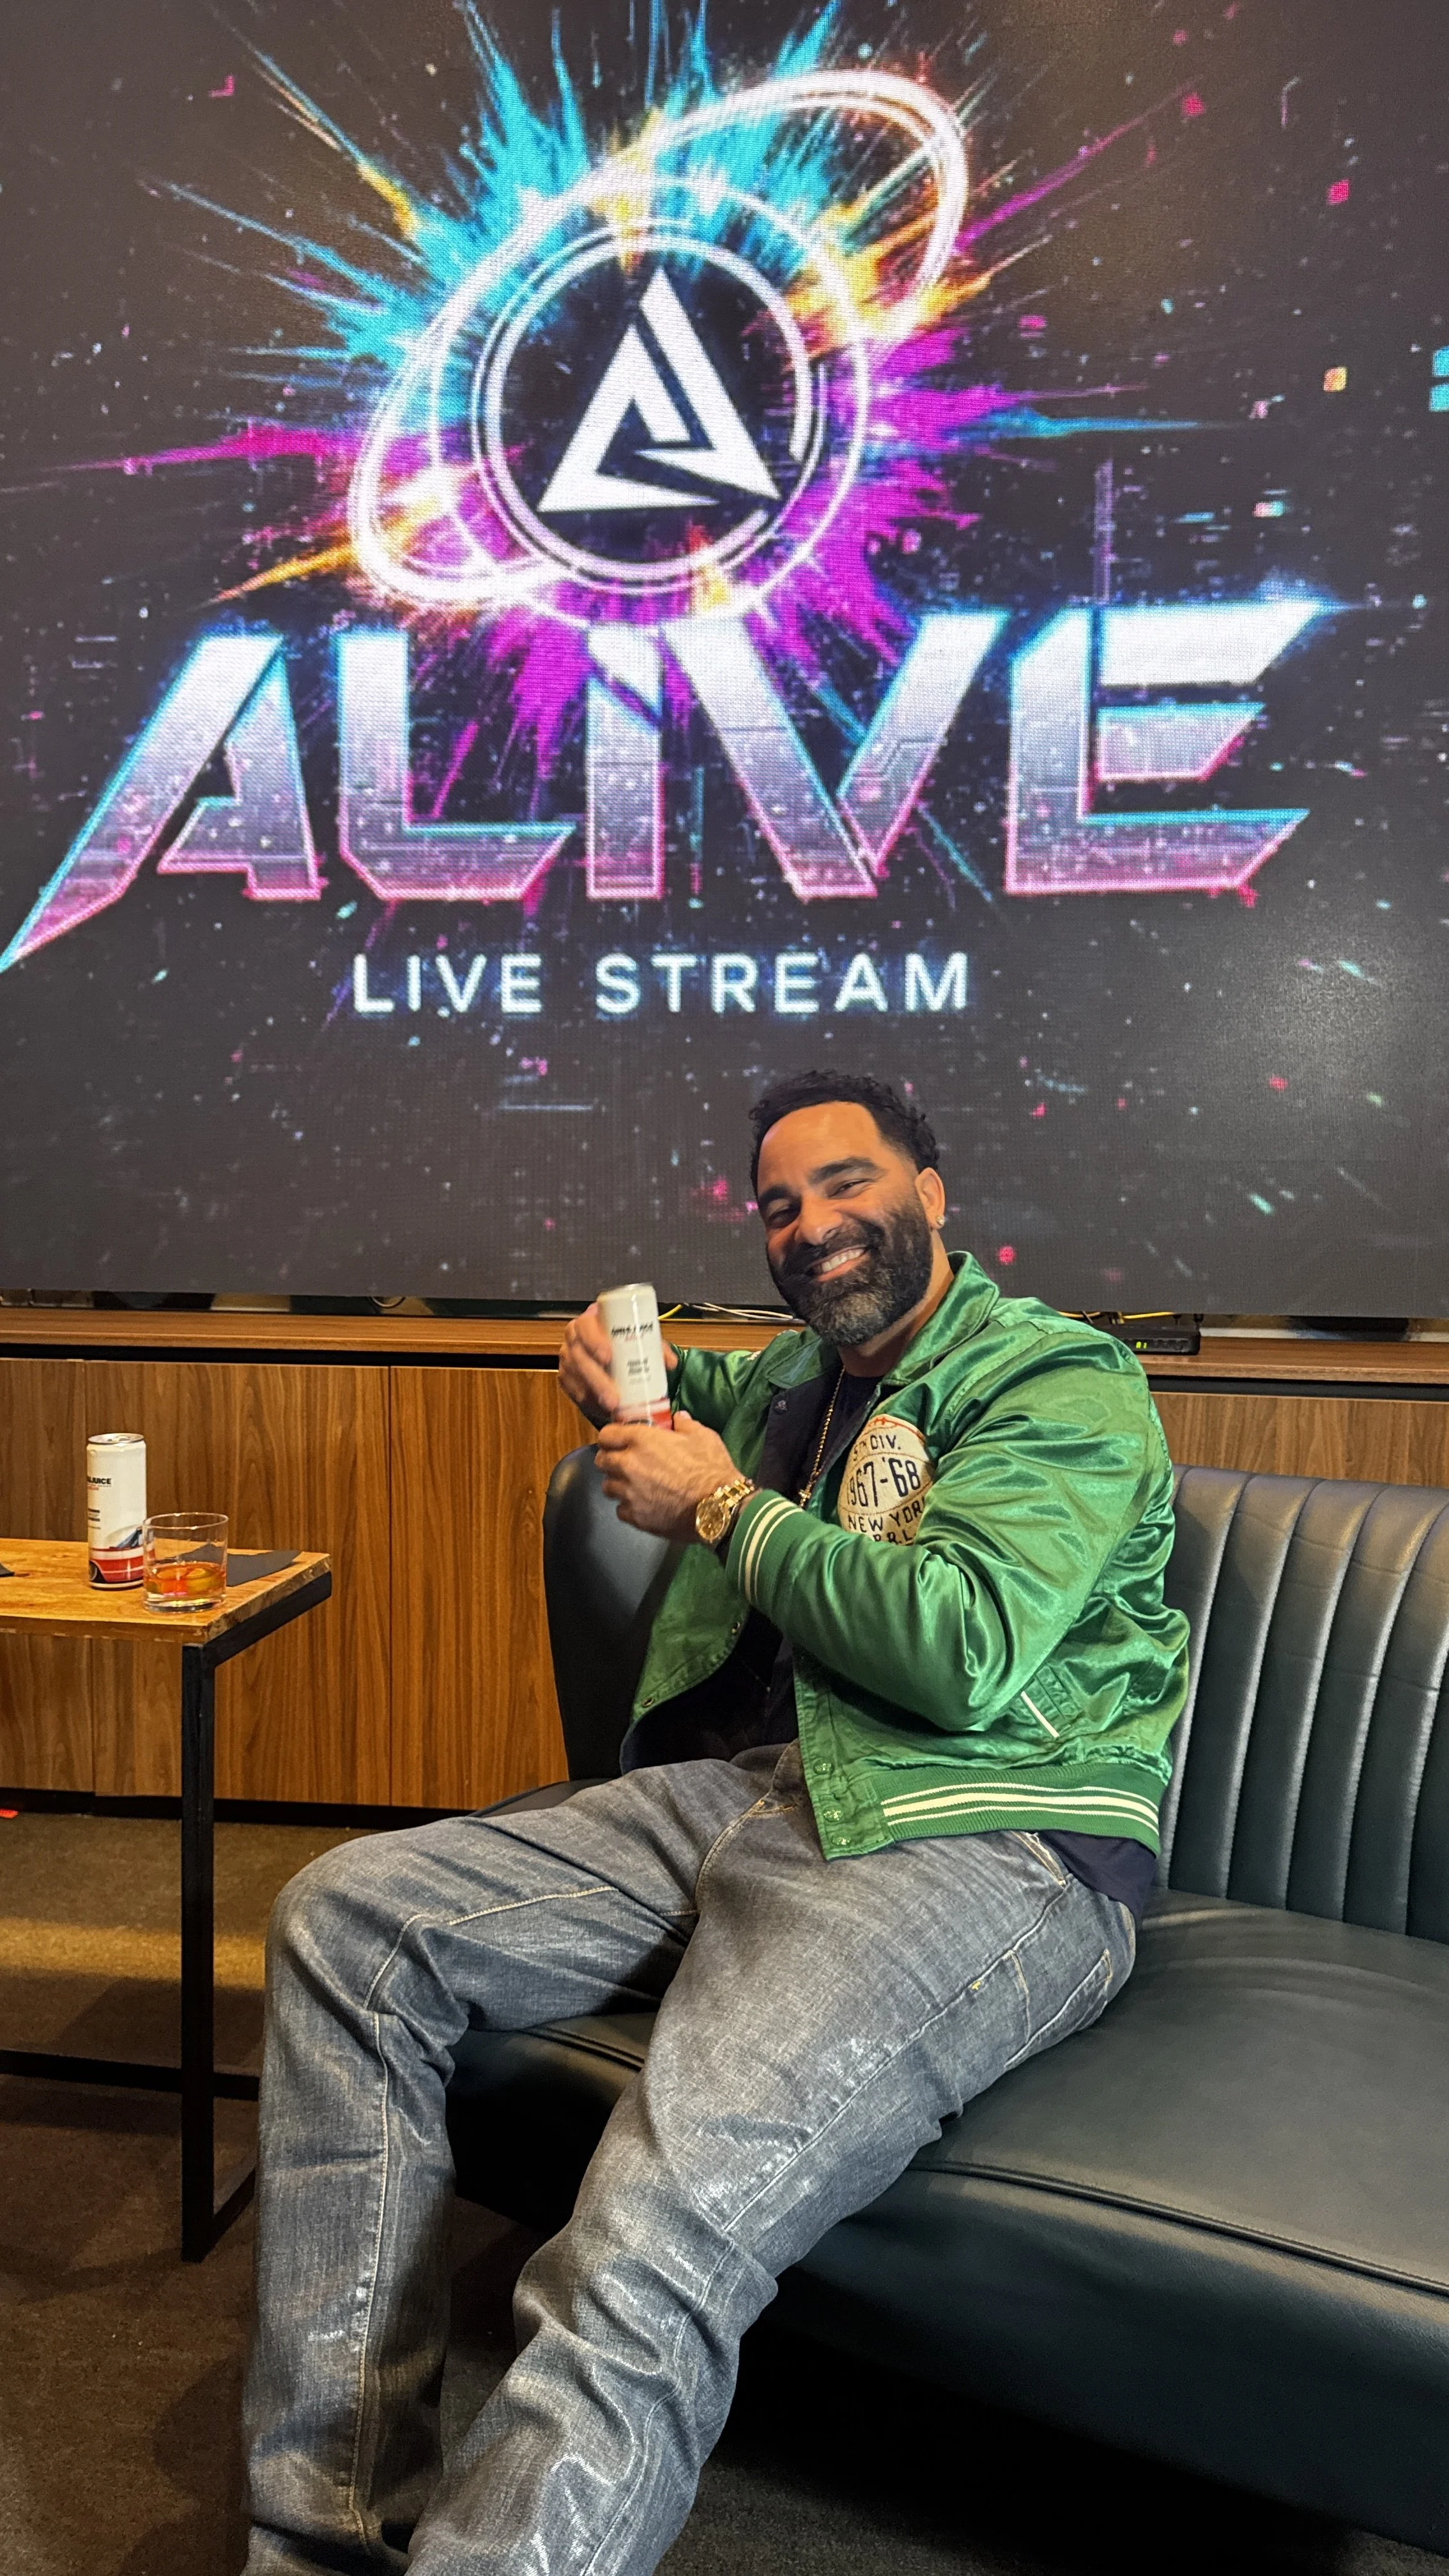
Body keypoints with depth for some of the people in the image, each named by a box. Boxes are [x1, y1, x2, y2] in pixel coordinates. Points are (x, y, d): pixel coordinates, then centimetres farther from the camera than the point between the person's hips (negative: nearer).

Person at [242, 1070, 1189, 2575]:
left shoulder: (1060, 1379, -1)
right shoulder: (793, 1373, 23)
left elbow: (963, 1647, -17)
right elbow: (708, 1393, 49)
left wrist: (724, 1506, -6)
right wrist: (623, 1368, 23)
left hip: (979, 1846, -8)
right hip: (736, 1796, 8)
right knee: (344, 1919, -6)